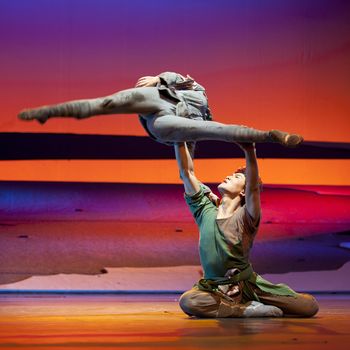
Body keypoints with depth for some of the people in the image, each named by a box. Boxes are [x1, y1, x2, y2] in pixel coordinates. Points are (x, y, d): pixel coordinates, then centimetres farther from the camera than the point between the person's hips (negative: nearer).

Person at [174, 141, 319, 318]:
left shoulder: (245, 218, -10)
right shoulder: (206, 211, 2)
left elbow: (254, 187, -30)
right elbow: (187, 172, -1)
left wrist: (250, 152, -46)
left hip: (247, 285, -2)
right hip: (213, 287, 2)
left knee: (310, 306, -17)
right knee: (187, 301, -35)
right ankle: (248, 309, -19)